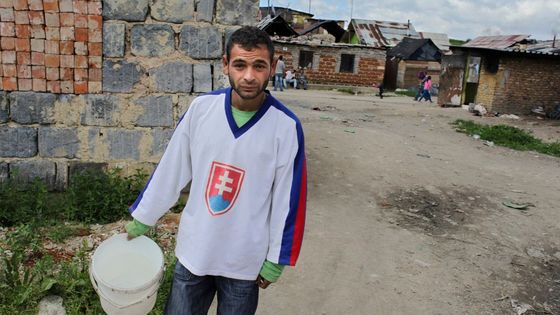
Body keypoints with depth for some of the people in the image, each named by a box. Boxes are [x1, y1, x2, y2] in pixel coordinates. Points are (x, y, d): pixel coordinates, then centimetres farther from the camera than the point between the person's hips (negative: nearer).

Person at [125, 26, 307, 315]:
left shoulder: (286, 126, -16)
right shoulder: (201, 108, -9)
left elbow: (287, 198, -9)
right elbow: (170, 169, 0)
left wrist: (276, 259, -3)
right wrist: (142, 218, 8)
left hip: (245, 261, -2)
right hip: (193, 250, 2)